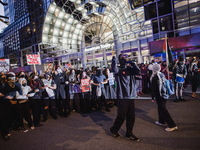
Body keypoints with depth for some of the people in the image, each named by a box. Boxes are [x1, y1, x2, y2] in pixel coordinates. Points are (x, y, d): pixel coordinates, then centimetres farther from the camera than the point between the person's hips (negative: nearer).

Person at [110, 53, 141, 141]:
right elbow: (114, 69, -26)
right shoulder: (118, 70, -3)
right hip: (123, 97, -5)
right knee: (121, 116, 3)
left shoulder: (130, 69, 12)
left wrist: (132, 63, -9)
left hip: (131, 96, 6)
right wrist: (113, 57, -28)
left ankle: (129, 134, 28)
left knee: (131, 117, 12)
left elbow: (138, 71, -4)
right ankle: (114, 130, 28)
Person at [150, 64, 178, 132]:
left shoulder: (154, 77, -18)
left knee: (163, 110, -1)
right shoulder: (162, 75, 5)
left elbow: (153, 88, -16)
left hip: (159, 96, -8)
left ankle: (172, 125, 1)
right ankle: (161, 121, 36)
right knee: (160, 108, 22)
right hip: (165, 95, 8)